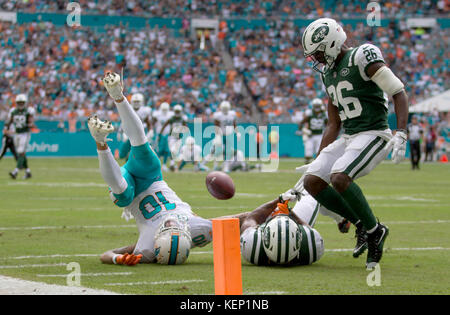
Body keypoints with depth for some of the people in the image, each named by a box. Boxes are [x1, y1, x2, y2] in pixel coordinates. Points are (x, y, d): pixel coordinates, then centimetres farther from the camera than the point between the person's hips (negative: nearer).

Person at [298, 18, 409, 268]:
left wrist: (401, 135, -24)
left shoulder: (363, 57, -10)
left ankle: (374, 230, -9)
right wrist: (318, 161, 20)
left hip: (373, 134, -9)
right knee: (313, 181, -5)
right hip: (349, 138, 9)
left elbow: (399, 93, -15)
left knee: (339, 178, -28)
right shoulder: (328, 73, 16)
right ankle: (362, 223, 6)